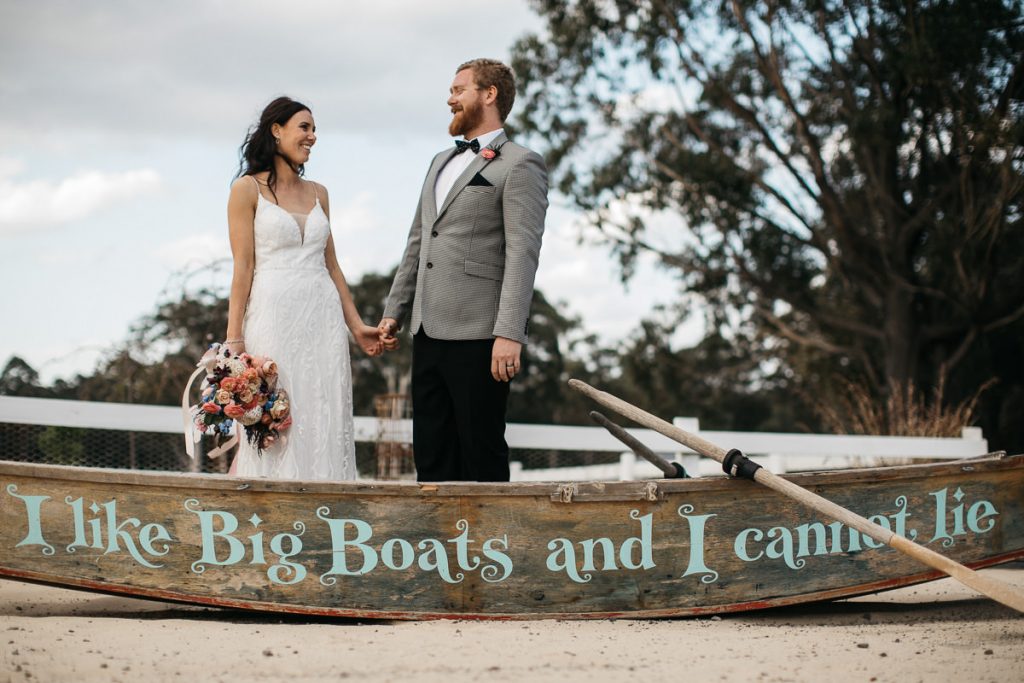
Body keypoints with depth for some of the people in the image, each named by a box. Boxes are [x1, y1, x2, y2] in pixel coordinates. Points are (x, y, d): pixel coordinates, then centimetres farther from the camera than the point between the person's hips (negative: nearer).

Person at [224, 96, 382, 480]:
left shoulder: (317, 194, 16)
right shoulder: (248, 189, 0)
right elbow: (243, 267, -4)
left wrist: (356, 326, 13)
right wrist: (233, 338, -10)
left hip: (323, 317, 5)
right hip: (273, 315, -5)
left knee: (324, 426, 1)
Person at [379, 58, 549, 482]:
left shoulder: (520, 165, -4)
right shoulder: (442, 162, 23)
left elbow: (522, 253, -13)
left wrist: (509, 335, -21)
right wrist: (395, 312, 19)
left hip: (477, 336, -8)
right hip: (428, 334, 8)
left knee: (482, 455, -4)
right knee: (431, 456, 8)